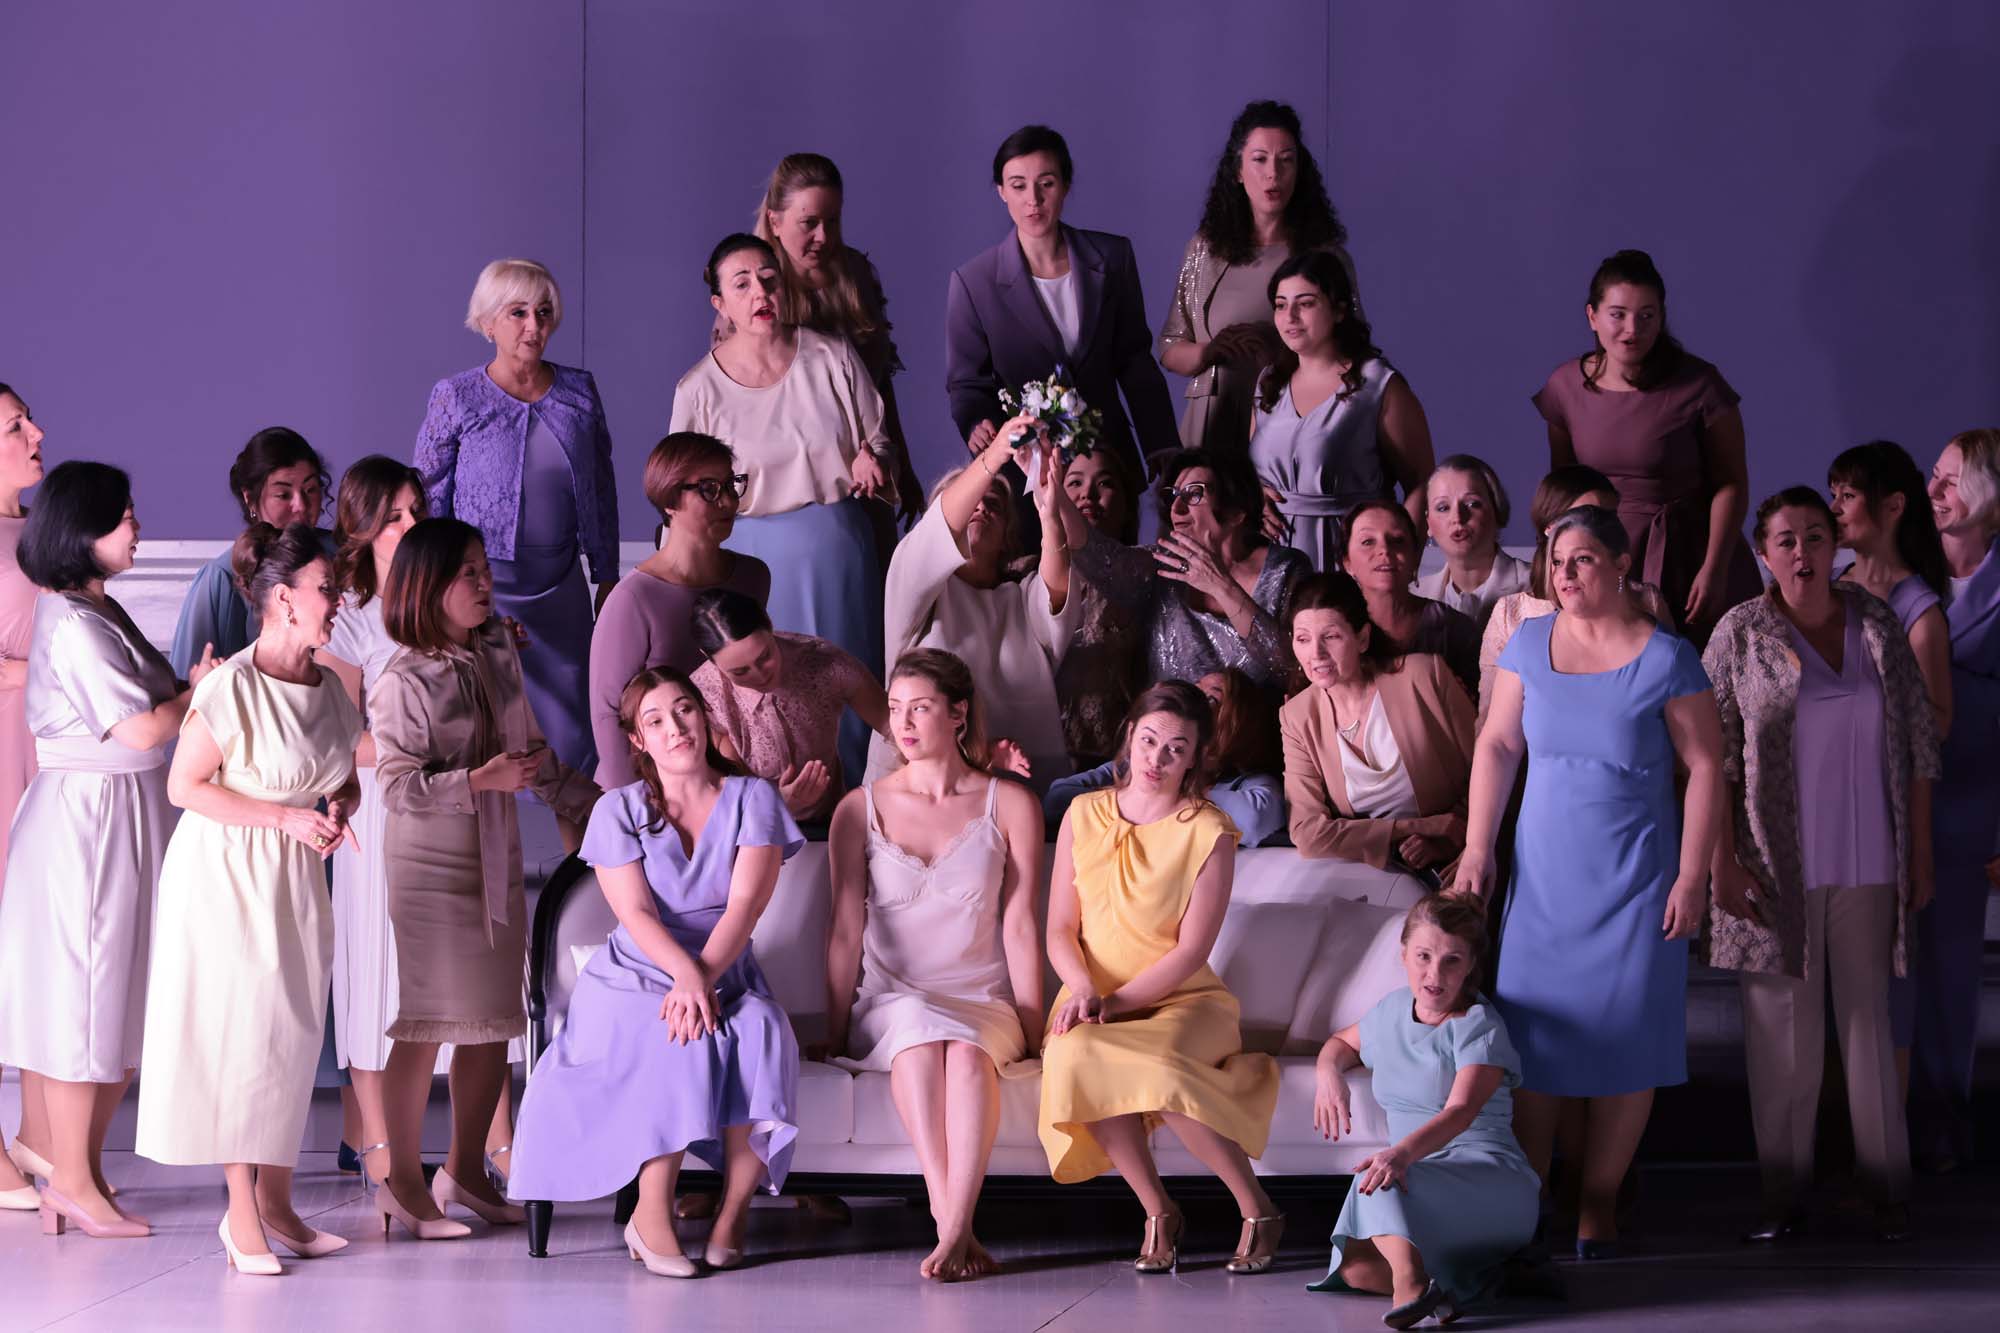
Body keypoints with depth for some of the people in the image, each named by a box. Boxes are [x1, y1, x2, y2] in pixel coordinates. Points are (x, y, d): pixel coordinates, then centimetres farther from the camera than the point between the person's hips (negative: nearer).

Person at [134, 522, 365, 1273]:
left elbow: (344, 781, 18)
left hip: (296, 876, 7)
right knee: (243, 1034, -4)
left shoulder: (329, 687, 5)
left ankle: (275, 1202, 18)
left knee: (294, 1032, 8)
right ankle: (242, 1211, 4)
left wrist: (337, 811, -6)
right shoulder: (233, 687, -18)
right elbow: (184, 786, -17)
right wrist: (286, 816, -20)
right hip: (229, 874, -7)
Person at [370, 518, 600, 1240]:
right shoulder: (404, 681, -12)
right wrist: (480, 780, -23)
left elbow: (531, 750, 18)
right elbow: (397, 786, -17)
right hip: (430, 864, -7)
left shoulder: (499, 650, 8)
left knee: (495, 1018, 9)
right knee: (428, 1023, -4)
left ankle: (465, 1169, 21)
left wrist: (589, 801, 19)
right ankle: (403, 1181, 7)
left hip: (499, 857, 7)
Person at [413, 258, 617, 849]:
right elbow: (427, 500, -2)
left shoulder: (579, 391, 4)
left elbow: (602, 488, 12)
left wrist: (607, 575, 11)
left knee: (571, 721, 5)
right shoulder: (456, 398, -5)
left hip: (559, 585, 3)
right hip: (481, 585, -3)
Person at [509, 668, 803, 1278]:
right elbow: (636, 913, -9)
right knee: (680, 1044, -34)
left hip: (728, 975, 1)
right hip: (636, 977, -1)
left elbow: (746, 902, -9)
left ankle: (733, 1212, -22)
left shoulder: (752, 799, 4)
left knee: (762, 1032, -33)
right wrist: (686, 975, -28)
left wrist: (703, 978, -25)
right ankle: (651, 1215, -25)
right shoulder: (618, 810, 4)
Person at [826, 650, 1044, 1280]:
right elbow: (846, 930, 6)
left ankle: (954, 1229, -46)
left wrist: (1032, 1031, -1)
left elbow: (1019, 927, 4)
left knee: (969, 1051, -36)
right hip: (891, 1001, 0)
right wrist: (834, 1033, 1)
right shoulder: (861, 809, 8)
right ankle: (958, 1231, -44)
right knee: (919, 1035, -37)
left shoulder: (1009, 804, 7)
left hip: (984, 1002, 0)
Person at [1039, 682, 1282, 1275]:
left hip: (1181, 1001, -3)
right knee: (1074, 1054, -35)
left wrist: (1115, 1002, -19)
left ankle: (1257, 1210, -19)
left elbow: (1190, 952, -8)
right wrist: (1082, 988, -15)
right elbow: (1060, 930, 6)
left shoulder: (1208, 834, -3)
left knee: (1156, 1066, -38)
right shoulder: (1085, 816, 7)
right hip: (1096, 999, 3)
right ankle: (1158, 1213, -19)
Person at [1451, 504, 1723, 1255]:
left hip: (1633, 875, -3)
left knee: (1625, 1035, -1)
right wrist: (1477, 850, 2)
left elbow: (1705, 768, -5)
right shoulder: (1530, 643, 5)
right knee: (1532, 1034, 0)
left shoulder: (1666, 659, -6)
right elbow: (1497, 745, 8)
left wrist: (1691, 877, -10)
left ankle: (1598, 1207, 10)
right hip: (1543, 872, 3)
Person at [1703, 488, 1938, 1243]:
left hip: (1866, 867, 2)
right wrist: (1722, 860, -8)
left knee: (1868, 1022, 5)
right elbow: (1711, 757, -2)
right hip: (1775, 868, -2)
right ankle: (1783, 1197, 8)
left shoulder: (1878, 627, 6)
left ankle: (1888, 1192, 11)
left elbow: (1917, 747, 9)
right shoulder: (1740, 635, -1)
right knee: (1782, 1029, 2)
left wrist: (1920, 854, 7)